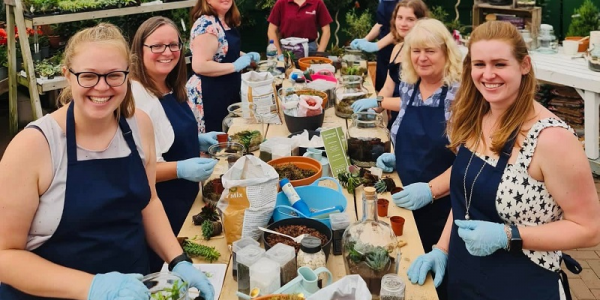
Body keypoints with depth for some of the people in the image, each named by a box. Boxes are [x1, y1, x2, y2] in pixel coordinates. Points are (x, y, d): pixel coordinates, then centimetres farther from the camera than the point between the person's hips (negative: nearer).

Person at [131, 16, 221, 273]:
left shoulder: (173, 90, 5)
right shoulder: (134, 97, -23)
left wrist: (198, 140, 7)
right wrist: (181, 169, -31)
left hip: (184, 199, 9)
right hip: (158, 208, -9)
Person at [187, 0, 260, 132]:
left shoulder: (225, 22, 8)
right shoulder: (207, 24, -20)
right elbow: (200, 66, -28)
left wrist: (246, 56, 8)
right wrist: (235, 66, -21)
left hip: (227, 92, 9)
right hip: (209, 95, -9)